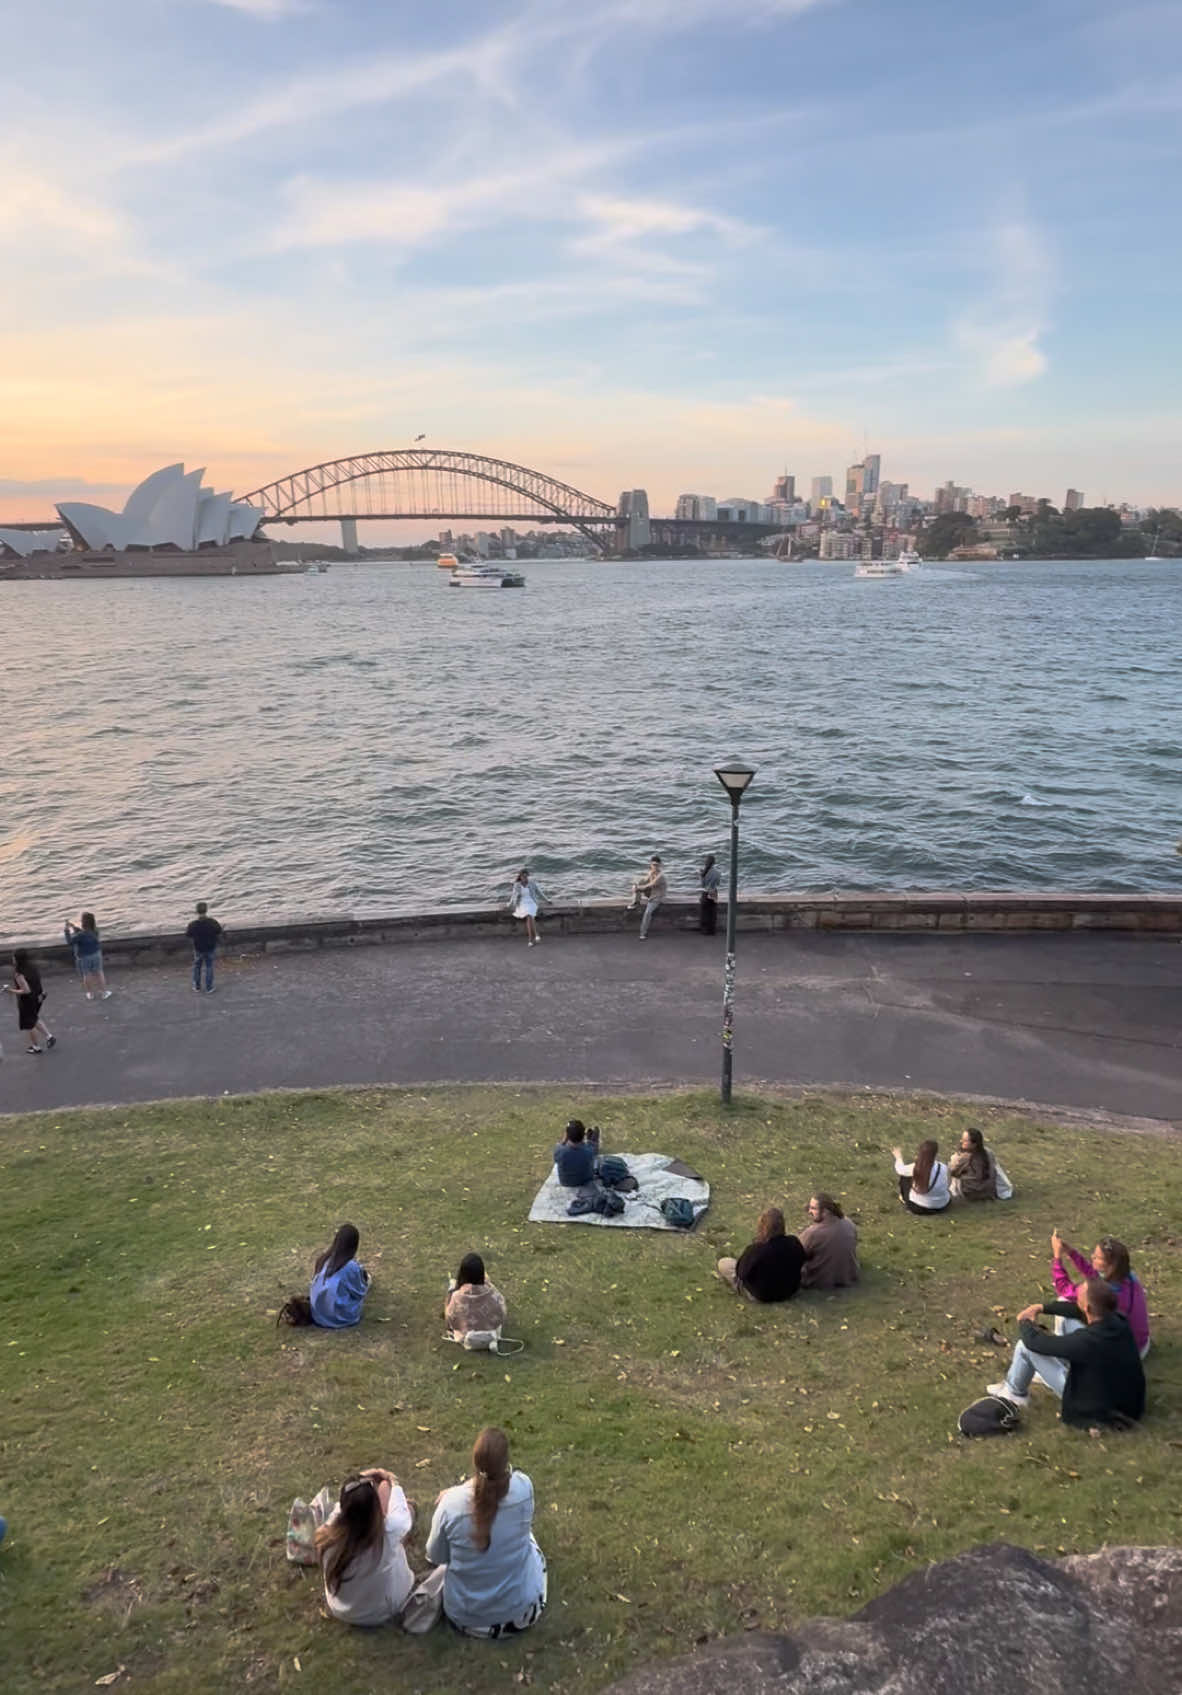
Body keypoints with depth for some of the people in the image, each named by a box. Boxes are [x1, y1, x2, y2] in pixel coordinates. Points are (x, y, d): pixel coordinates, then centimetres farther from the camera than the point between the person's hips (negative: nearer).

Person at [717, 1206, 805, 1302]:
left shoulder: (755, 1250, -34)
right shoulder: (794, 1243, -22)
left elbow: (742, 1273, -16)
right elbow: (800, 1264, -1)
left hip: (762, 1297, -4)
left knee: (722, 1263, 5)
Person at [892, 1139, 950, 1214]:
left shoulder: (915, 1167, -24)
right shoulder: (942, 1168, -24)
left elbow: (900, 1169, -3)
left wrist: (899, 1157, 19)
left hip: (917, 1207, -1)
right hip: (940, 1207, 1)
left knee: (905, 1174, 18)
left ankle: (904, 1197, 38)